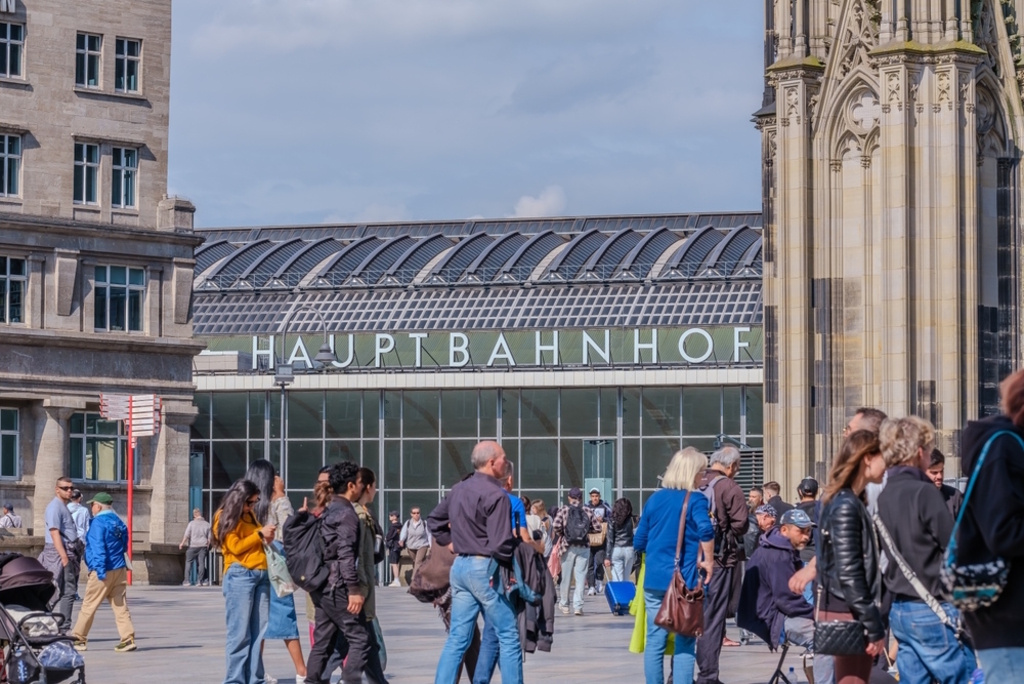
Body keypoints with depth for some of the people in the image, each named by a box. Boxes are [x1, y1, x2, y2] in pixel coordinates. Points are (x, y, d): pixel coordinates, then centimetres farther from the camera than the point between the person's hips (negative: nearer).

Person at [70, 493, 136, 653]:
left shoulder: (98, 522, -9)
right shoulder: (119, 522, 14)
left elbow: (98, 548, -18)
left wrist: (100, 570, -22)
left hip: (103, 572, -7)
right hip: (120, 570, 7)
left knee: (88, 606, 3)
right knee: (120, 605, 3)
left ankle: (78, 638, 10)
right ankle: (128, 638, -7)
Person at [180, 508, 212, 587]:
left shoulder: (191, 523, -4)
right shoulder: (207, 524, 4)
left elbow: (187, 535, -4)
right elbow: (209, 537, 6)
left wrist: (182, 543, 9)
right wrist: (207, 546, 19)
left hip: (193, 545, -2)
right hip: (203, 545, 2)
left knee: (188, 562, 6)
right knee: (201, 563, 4)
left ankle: (187, 581, 1)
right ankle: (200, 581, 1)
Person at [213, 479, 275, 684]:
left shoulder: (249, 516, 20)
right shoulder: (226, 517, 0)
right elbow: (236, 546, -9)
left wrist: (267, 538, 10)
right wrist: (259, 534, -4)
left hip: (261, 574, 7)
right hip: (240, 575, -7)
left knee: (258, 631, 4)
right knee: (240, 632, -8)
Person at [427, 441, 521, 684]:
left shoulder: (458, 489, 11)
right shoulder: (496, 495, -15)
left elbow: (435, 520, 24)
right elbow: (501, 544, -20)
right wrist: (511, 563, -3)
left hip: (460, 565, 8)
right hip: (485, 568, -8)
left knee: (457, 639, 8)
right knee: (508, 636, 2)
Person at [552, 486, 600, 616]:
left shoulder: (564, 510, -2)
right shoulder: (588, 511, 2)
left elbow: (555, 526, -14)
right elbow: (597, 528, 2)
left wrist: (560, 535, 5)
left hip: (568, 547, 0)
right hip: (584, 547, 0)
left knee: (566, 577, 10)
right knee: (580, 577, 1)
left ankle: (564, 604, 23)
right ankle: (578, 605, -8)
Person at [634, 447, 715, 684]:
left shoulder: (655, 498, 9)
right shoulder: (695, 499, -6)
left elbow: (638, 542, 11)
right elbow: (705, 529, -24)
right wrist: (708, 561, -11)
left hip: (654, 580, 4)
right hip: (684, 580, -4)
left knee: (655, 641, 7)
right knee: (684, 643, 0)